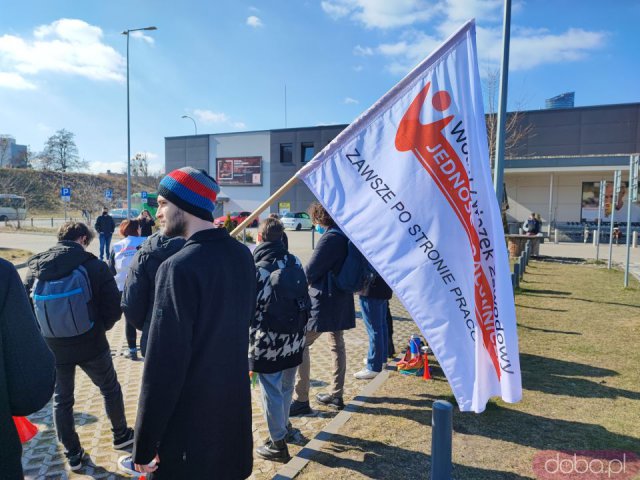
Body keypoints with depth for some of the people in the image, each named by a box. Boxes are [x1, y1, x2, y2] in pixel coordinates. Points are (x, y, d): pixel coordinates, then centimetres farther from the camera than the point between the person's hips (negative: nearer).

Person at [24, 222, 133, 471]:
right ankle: (121, 435, 37)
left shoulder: (35, 267, -5)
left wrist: (48, 332, 16)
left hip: (53, 348, 3)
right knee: (110, 389, 21)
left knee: (61, 400, 20)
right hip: (91, 345, -2)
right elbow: (114, 307, -15)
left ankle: (73, 454, 31)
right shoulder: (94, 265, -15)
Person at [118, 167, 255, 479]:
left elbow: (164, 363, -23)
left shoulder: (179, 267, -24)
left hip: (190, 419, -6)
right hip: (236, 407, 7)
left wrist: (144, 448, -14)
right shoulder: (242, 255, -2)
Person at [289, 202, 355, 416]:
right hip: (341, 301, 10)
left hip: (323, 302, -10)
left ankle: (301, 400, 0)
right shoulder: (345, 237, 9)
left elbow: (310, 273, -17)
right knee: (337, 345, 16)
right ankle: (336, 395, 27)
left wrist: (302, 281, 4)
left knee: (300, 345, -3)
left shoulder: (329, 238, -18)